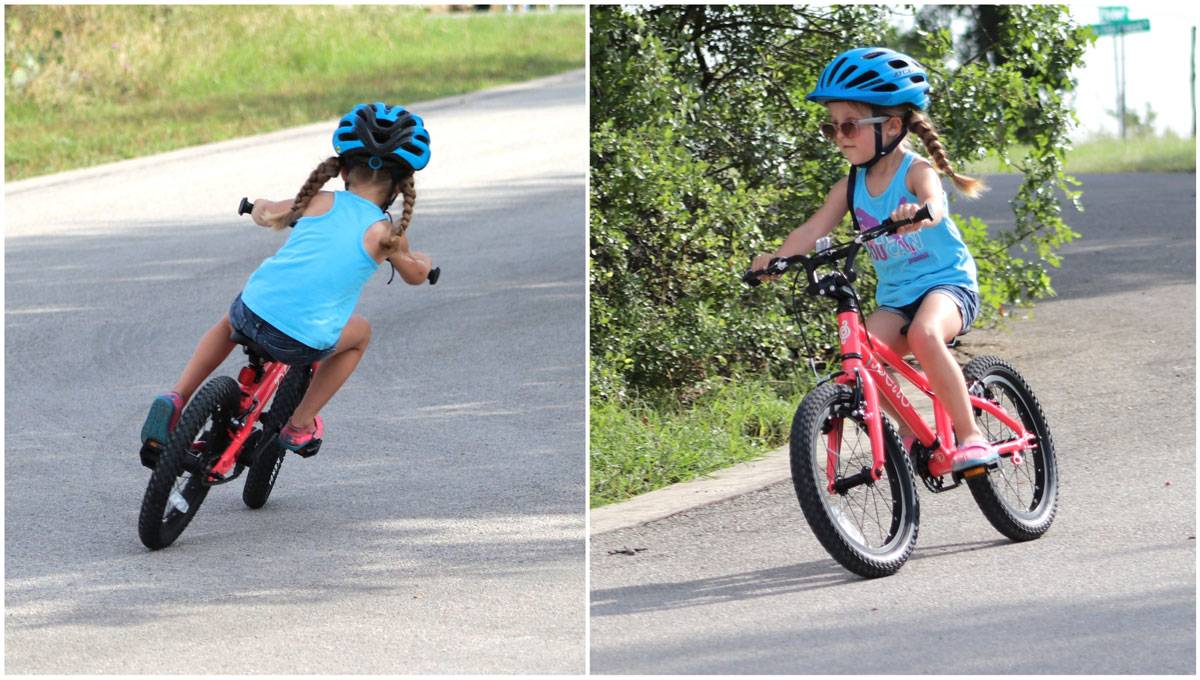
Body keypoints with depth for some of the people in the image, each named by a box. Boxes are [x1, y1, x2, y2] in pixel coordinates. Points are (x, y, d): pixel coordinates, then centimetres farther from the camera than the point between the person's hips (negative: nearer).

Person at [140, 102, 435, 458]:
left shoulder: (321, 202, 12)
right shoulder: (386, 232, 5)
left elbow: (264, 214, 31)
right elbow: (415, 275, 26)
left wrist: (263, 207, 54)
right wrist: (423, 260, 49)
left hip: (251, 313, 3)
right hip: (304, 343, -3)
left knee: (230, 323, 40)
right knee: (360, 333, 32)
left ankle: (175, 398, 20)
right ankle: (300, 426, 27)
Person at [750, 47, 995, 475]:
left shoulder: (916, 171, -11)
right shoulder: (852, 186, 4)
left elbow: (934, 205, -33)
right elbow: (813, 229, -6)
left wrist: (918, 212, -58)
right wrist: (778, 257, -24)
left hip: (947, 283, -5)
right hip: (895, 297, 5)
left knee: (924, 335, -36)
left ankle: (970, 435, -26)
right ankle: (910, 432, 1)